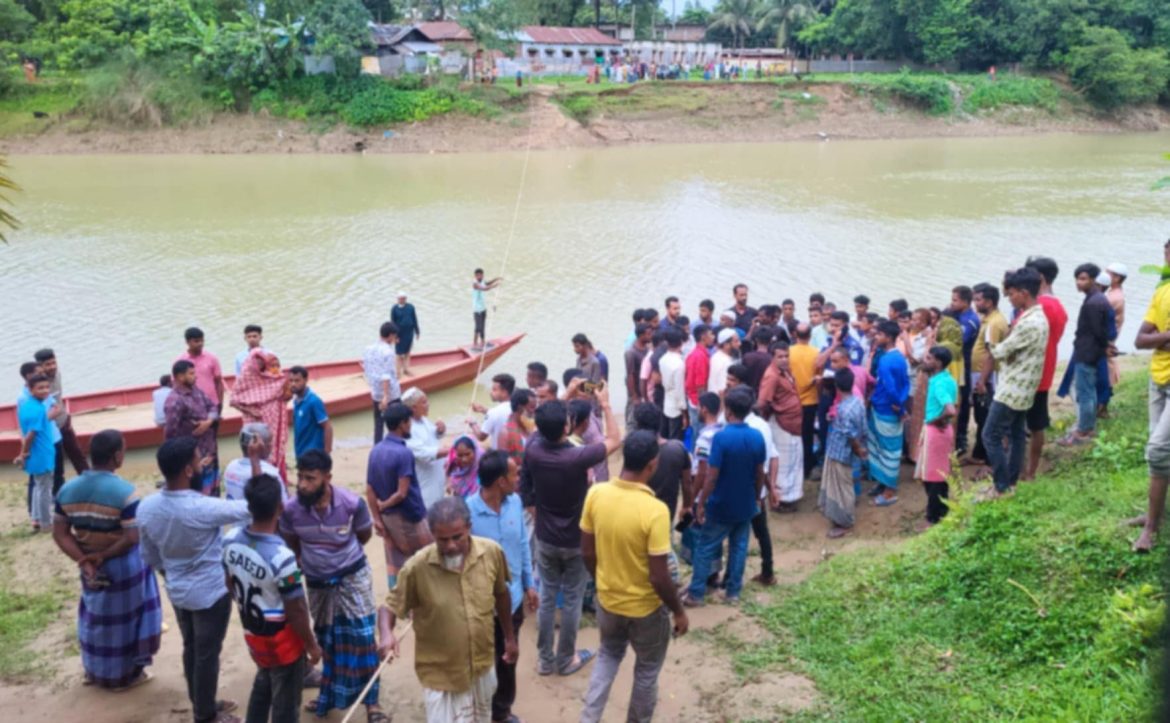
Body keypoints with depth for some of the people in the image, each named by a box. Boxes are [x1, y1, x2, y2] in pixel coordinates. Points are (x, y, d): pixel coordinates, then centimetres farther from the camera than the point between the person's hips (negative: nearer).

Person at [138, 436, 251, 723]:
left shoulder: (146, 507, -12)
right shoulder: (203, 509, -32)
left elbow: (150, 558, 2)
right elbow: (250, 507, -21)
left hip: (177, 592, 6)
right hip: (211, 593, -6)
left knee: (191, 648, 23)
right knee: (207, 654, 12)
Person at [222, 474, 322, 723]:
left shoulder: (231, 539, -13)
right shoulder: (281, 557, -35)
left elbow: (230, 584, 4)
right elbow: (296, 611, -24)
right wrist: (312, 645, -8)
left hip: (253, 634, 7)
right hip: (283, 643, -7)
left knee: (262, 687, 31)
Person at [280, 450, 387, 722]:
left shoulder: (352, 503, -25)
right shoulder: (291, 510, -21)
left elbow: (365, 535, -3)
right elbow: (292, 544, 3)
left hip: (352, 576, -2)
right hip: (316, 582, 2)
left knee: (362, 638, -2)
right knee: (326, 641, 18)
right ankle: (329, 695, 36)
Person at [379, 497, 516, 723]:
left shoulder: (492, 552, -14)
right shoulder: (417, 567, -24)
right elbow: (390, 607, -12)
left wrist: (509, 637, 13)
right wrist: (386, 634, -33)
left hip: (483, 666, 4)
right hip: (441, 675, -4)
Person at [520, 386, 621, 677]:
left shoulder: (532, 450, -18)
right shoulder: (577, 457, -28)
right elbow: (615, 440, -13)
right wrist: (605, 404, -5)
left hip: (545, 539, 4)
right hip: (576, 541, -4)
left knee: (547, 598, 17)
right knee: (571, 601, 13)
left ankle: (545, 659, 28)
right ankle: (566, 659, 28)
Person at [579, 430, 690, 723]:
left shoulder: (596, 494, -14)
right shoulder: (655, 510, -30)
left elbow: (587, 552, -2)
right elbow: (659, 578, -24)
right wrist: (679, 612, -7)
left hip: (607, 600, 5)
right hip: (646, 607, -5)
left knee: (608, 655, 30)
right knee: (647, 670, 21)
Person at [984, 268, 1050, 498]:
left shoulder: (1029, 323, -24)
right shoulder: (1039, 316, 9)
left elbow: (1002, 352, -17)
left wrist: (994, 347, 3)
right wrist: (1002, 348, -2)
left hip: (1013, 389, -10)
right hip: (1024, 388, 10)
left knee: (991, 436, -4)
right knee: (1016, 435, 14)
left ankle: (1002, 487, 0)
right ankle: (1011, 482, 21)